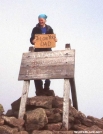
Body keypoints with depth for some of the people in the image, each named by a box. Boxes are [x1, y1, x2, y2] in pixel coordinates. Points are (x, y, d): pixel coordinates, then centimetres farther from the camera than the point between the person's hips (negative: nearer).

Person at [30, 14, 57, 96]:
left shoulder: (49, 29, 13)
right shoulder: (36, 29, 7)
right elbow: (31, 39, 1)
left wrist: (55, 40, -11)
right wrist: (33, 41, -21)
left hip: (47, 50, 2)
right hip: (38, 51, -2)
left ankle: (46, 89, 13)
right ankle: (39, 89, -5)